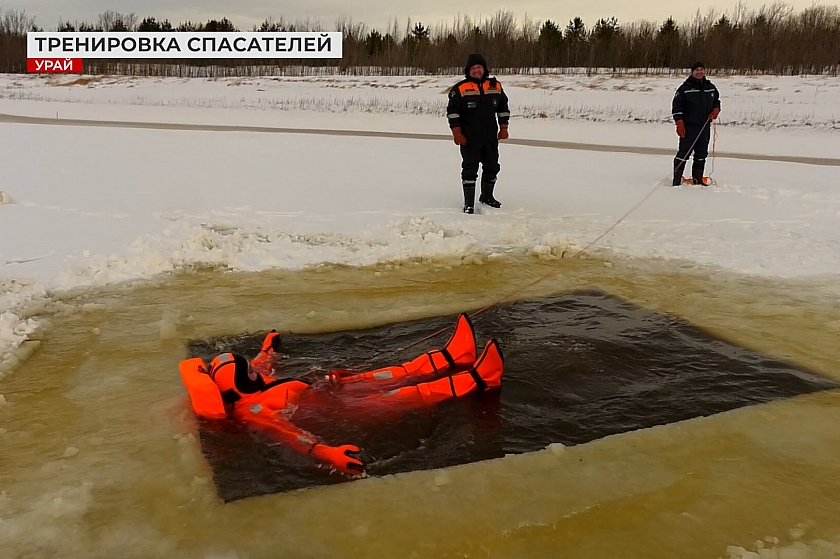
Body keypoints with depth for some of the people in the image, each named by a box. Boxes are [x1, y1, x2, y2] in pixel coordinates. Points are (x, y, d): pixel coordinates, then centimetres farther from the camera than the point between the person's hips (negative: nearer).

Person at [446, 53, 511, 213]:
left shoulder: (495, 86, 6)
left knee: (492, 167, 14)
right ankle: (469, 202, 1)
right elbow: (452, 111, -7)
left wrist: (503, 128, 9)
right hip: (469, 138, -4)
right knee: (470, 169, -5)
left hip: (491, 137, 5)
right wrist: (456, 132, -13)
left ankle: (487, 196, 33)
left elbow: (503, 108, 14)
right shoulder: (460, 89, -6)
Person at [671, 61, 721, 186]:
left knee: (702, 153, 9)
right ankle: (677, 179, -5)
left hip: (705, 127, 6)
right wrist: (679, 123, -15)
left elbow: (716, 100, 26)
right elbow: (677, 106, -7)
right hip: (689, 126, -6)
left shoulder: (711, 87, 12)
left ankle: (697, 179, 17)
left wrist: (716, 109, 4)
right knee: (684, 152, -9)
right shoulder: (685, 88, -5)